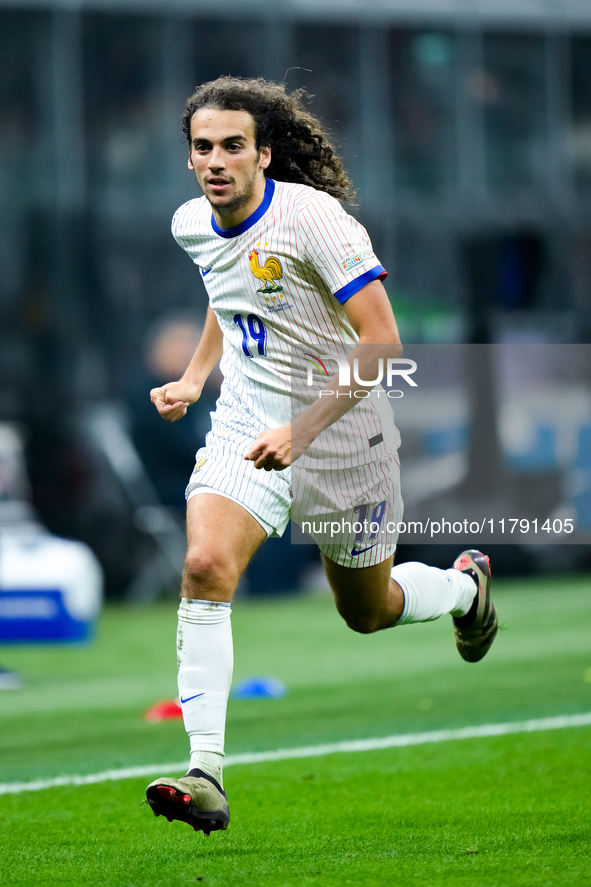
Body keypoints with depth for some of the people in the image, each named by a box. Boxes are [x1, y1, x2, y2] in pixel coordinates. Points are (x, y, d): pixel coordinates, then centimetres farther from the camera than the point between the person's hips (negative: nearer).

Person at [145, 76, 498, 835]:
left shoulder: (311, 218, -22)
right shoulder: (193, 225, -1)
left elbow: (382, 341, -24)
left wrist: (303, 429, -30)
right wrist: (193, 378, 9)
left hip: (342, 432, -4)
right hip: (246, 424, 4)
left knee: (368, 611, 14)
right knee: (205, 565, -22)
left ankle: (463, 587, 50)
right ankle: (205, 773, -24)